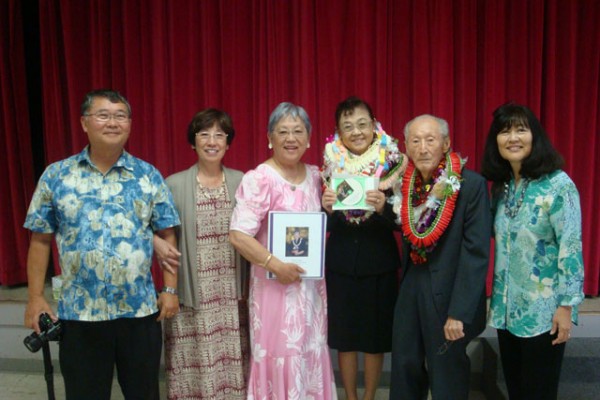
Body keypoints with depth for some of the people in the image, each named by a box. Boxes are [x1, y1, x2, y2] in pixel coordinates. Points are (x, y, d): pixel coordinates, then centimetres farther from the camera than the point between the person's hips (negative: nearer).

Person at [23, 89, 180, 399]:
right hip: (78, 312, 0)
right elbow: (41, 240, 3)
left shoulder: (149, 176, 1)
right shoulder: (56, 175, 1)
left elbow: (167, 235, 3)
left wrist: (170, 289, -2)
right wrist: (35, 297, 0)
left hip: (140, 309, 0)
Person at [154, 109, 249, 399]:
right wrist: (156, 242, -16)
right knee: (194, 367, 2)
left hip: (232, 295, 2)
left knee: (232, 367, 8)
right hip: (192, 296, -2)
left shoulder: (241, 182, 5)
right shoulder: (174, 185, -2)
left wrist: (250, 288, 2)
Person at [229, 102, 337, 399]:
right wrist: (275, 265, -24)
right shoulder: (259, 179, -13)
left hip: (312, 284, 6)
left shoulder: (314, 176, 7)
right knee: (279, 359, 2)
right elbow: (238, 235, -19)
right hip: (276, 284, -6)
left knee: (312, 357, 14)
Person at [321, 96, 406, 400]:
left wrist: (384, 208, -27)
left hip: (380, 264, -1)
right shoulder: (331, 166, -2)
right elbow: (324, 226, -1)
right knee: (344, 336, 10)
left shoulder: (391, 164, -7)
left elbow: (400, 223, -8)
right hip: (341, 263, 1)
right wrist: (326, 208, -22)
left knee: (375, 337, 10)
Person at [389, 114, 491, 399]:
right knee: (404, 366, 19)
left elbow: (476, 252, -18)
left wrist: (459, 312, -21)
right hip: (410, 288, 5)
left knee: (447, 376, 12)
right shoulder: (404, 182, 1)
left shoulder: (471, 185, -16)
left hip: (448, 293, -5)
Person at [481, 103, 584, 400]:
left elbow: (570, 248, -15)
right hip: (507, 308, 6)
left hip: (544, 311, -5)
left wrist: (566, 305, -16)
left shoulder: (558, 184, -14)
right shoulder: (499, 186, 5)